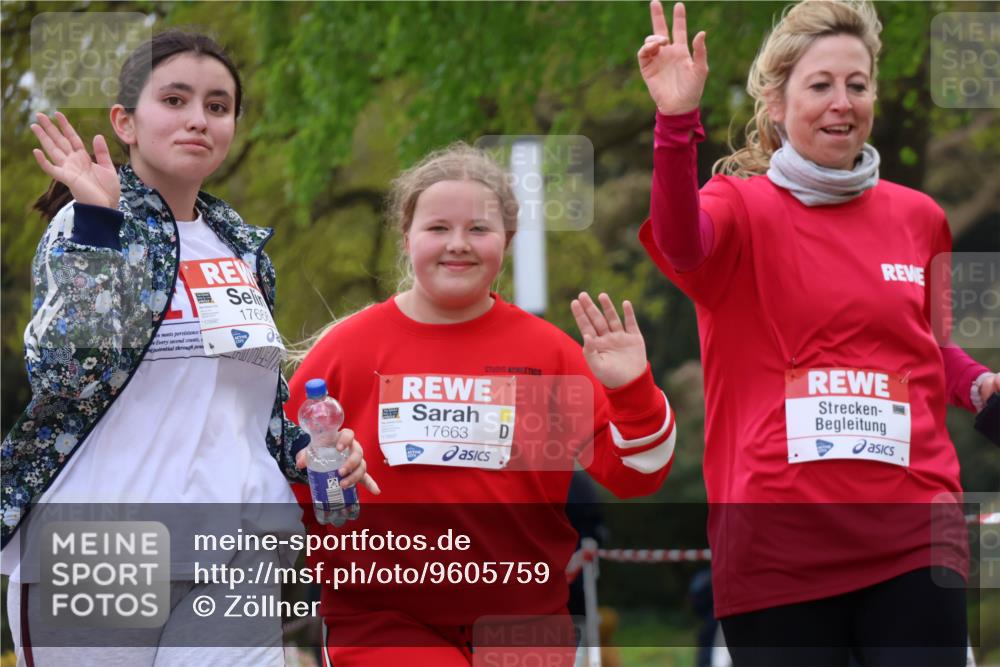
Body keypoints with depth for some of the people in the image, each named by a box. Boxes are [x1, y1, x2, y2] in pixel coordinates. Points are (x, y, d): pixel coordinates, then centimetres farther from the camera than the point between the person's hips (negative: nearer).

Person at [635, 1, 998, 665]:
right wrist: (678, 123, -39)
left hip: (912, 535, 3)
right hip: (777, 545, -3)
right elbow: (680, 241, -24)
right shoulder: (741, 206, 0)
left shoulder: (918, 216, 13)